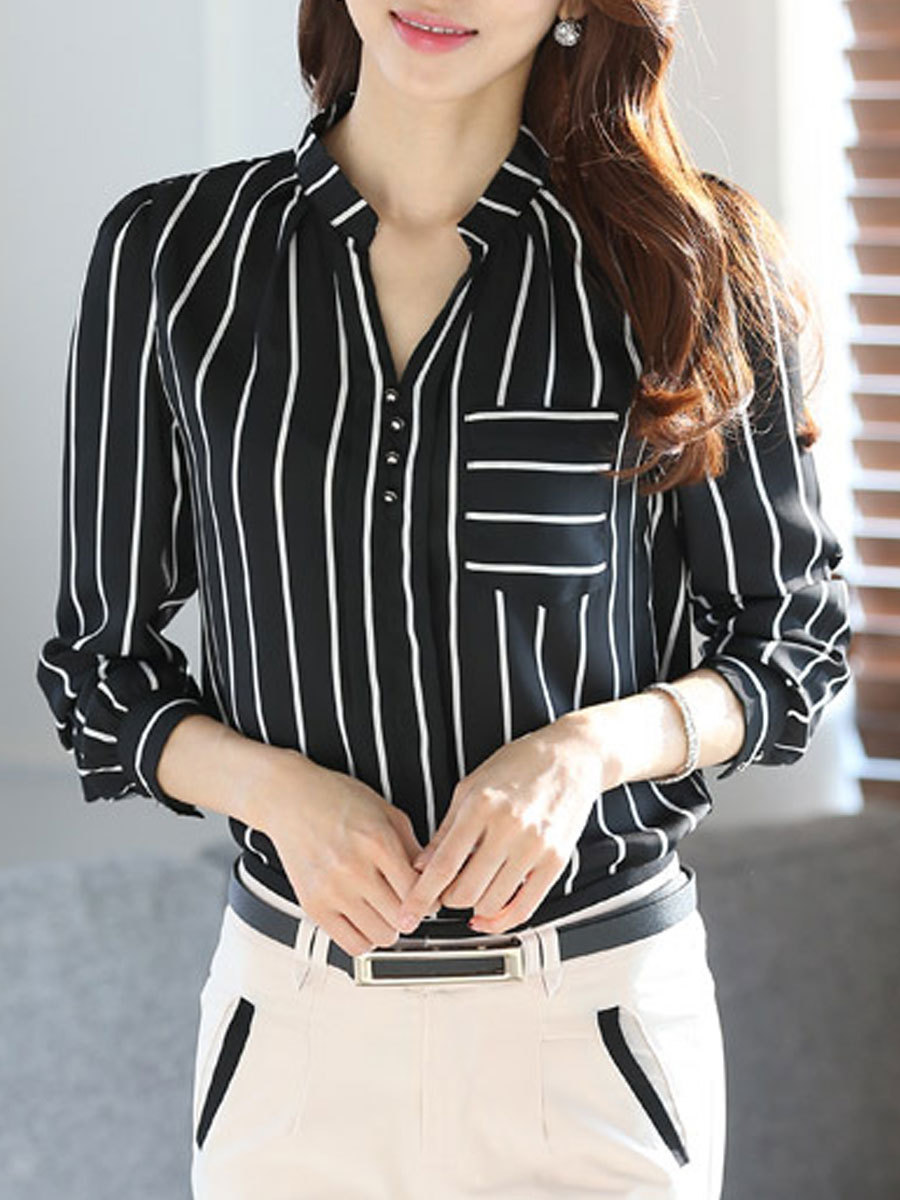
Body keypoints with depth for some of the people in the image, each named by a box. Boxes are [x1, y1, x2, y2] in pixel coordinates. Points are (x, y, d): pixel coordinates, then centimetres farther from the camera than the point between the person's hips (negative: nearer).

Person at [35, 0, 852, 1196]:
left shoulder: (692, 260, -5)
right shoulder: (168, 255, -1)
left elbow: (794, 637, 4)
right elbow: (99, 669, 5)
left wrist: (591, 746, -15)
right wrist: (277, 786, -15)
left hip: (601, 1016, -1)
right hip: (293, 1019, 1)